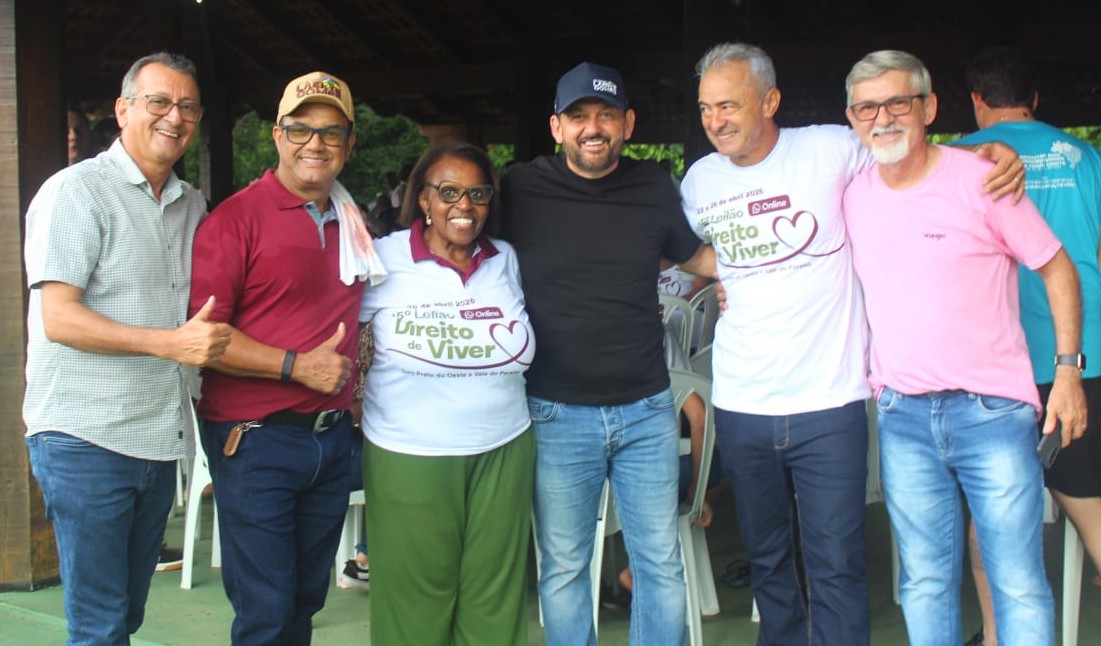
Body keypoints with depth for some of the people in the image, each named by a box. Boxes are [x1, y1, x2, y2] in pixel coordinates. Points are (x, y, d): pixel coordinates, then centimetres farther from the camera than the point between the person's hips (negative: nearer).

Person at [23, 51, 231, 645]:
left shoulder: (192, 206, 13)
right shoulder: (75, 191, -8)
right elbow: (58, 318, -16)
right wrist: (170, 343, -24)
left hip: (160, 440, 7)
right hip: (85, 440, -6)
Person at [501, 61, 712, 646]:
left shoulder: (654, 186, 2)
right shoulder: (519, 190, -5)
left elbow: (694, 254, 19)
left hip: (647, 409, 2)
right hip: (557, 414, -2)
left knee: (660, 563, 11)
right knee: (563, 569, 10)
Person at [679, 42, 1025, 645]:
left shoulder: (831, 150, -6)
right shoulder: (699, 180, 6)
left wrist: (991, 150, -8)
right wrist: (715, 281, 8)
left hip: (829, 403, -3)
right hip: (741, 408, 4)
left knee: (835, 564, 1)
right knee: (768, 559, 17)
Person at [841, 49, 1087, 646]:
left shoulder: (979, 179, -6)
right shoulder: (851, 193, 6)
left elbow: (1056, 268, 1)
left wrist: (1067, 368, -4)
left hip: (991, 410, -3)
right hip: (901, 417, 4)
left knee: (1019, 586, 0)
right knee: (925, 583, 10)